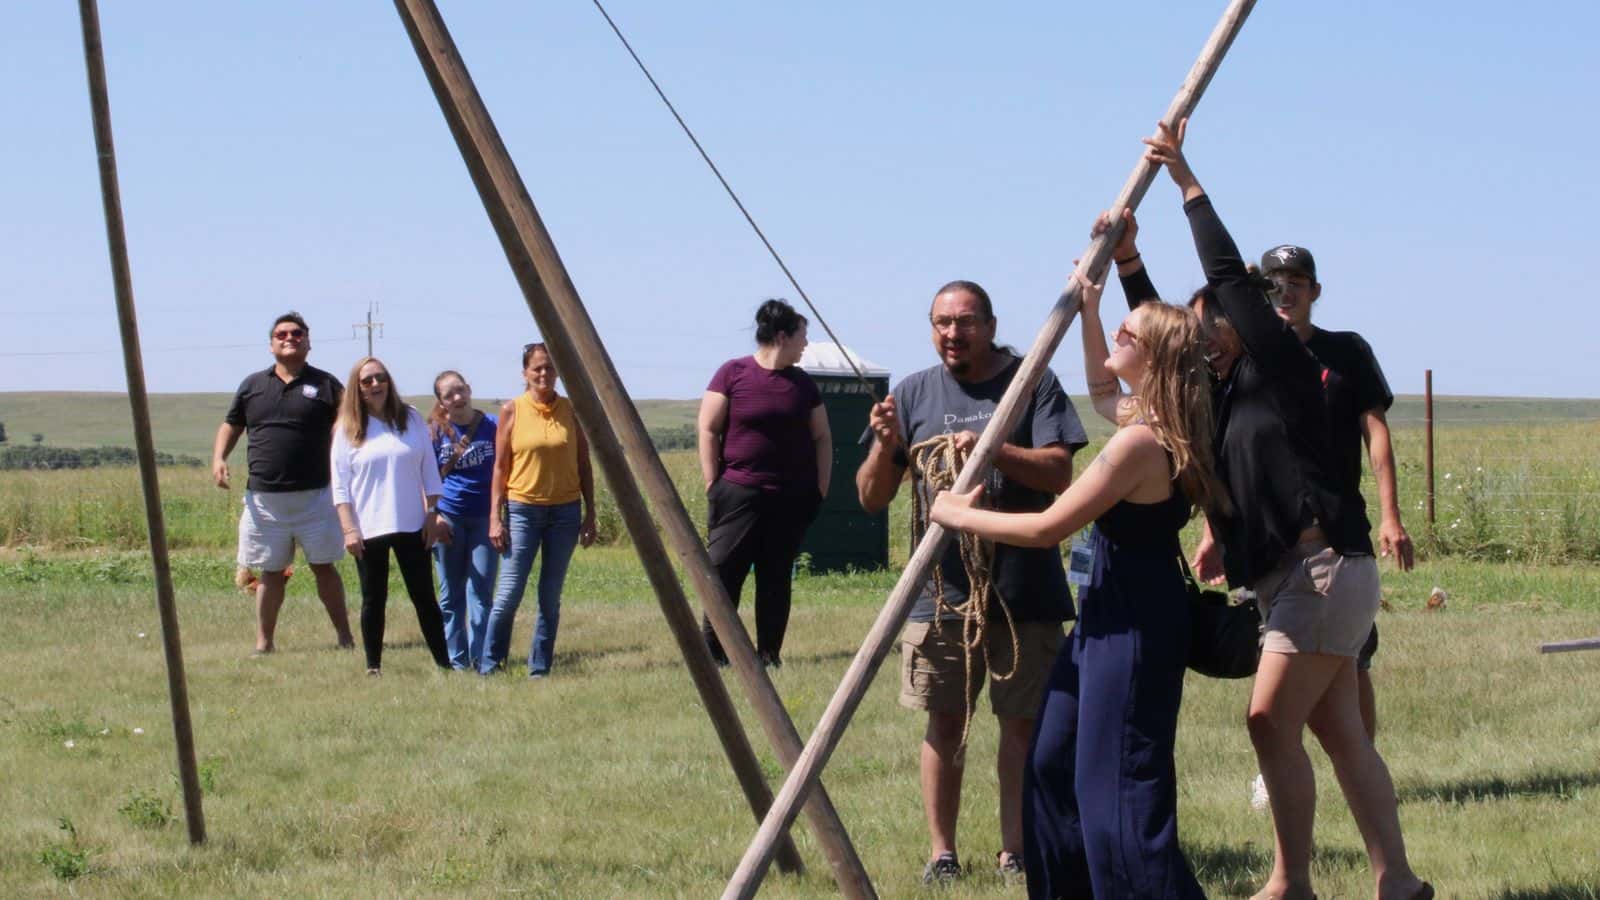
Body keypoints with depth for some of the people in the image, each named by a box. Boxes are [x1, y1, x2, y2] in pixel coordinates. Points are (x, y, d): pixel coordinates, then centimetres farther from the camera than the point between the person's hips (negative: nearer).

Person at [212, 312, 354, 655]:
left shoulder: (326, 385, 3)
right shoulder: (252, 385, 10)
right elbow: (231, 425, 18)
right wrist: (219, 458, 1)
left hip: (314, 496, -2)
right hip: (264, 498, 2)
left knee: (324, 566, 4)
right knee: (270, 572, 8)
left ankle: (344, 636, 12)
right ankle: (264, 642, 14)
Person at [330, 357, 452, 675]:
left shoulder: (411, 419, 5)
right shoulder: (348, 429, 0)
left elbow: (429, 472, 8)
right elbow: (340, 485, -1)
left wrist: (433, 515, 2)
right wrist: (349, 529, -9)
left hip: (412, 526, 1)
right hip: (368, 530, -1)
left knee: (425, 597, 4)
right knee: (373, 601, 6)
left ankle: (444, 662, 8)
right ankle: (373, 667, 12)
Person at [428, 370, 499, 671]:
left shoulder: (492, 426, -1)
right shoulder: (436, 431, 0)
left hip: (484, 516, -1)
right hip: (448, 517, 1)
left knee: (481, 591, -4)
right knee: (451, 594, 6)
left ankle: (481, 659, 0)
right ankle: (455, 659, 13)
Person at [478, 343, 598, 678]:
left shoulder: (571, 410, 5)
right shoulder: (512, 411, 0)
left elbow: (584, 464, 9)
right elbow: (500, 467, 1)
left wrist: (590, 514, 5)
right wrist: (495, 517, -4)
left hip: (565, 511, 2)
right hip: (523, 510, -2)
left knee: (551, 597, 4)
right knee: (508, 594, -7)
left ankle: (540, 668, 12)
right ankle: (488, 666, 5)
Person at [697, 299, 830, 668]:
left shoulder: (803, 384, 11)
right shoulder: (733, 373, -2)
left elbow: (822, 438, 15)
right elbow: (708, 430, -2)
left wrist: (820, 488, 6)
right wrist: (712, 485, -6)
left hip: (792, 498, 4)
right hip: (739, 493, -4)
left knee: (776, 577, 6)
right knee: (723, 570, -6)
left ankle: (769, 655, 10)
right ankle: (712, 651, 0)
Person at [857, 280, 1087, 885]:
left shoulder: (1033, 383, 1)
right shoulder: (913, 393, 8)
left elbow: (1058, 473, -9)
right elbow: (872, 498, 8)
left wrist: (994, 450, -24)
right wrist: (885, 446, -12)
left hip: (1024, 590, -2)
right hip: (941, 589, 2)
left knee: (1023, 721, 2)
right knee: (944, 721, 2)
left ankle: (1016, 851, 10)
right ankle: (941, 852, 8)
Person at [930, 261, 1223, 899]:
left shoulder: (1140, 443, -23)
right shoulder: (1144, 419, 6)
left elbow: (1048, 527, -21)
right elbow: (1100, 389, 33)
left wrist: (960, 516, -9)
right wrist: (1087, 309, 26)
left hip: (1134, 630, -11)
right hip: (1108, 615, 11)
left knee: (1118, 786, -9)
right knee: (1054, 762, 19)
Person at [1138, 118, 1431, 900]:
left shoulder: (1280, 369, -4)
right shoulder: (1222, 394, 18)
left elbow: (1228, 275, -8)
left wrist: (1187, 182, -3)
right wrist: (1127, 263, 14)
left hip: (1324, 565, -9)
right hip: (1289, 576, 9)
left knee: (1272, 719, -12)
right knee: (1338, 730, 6)